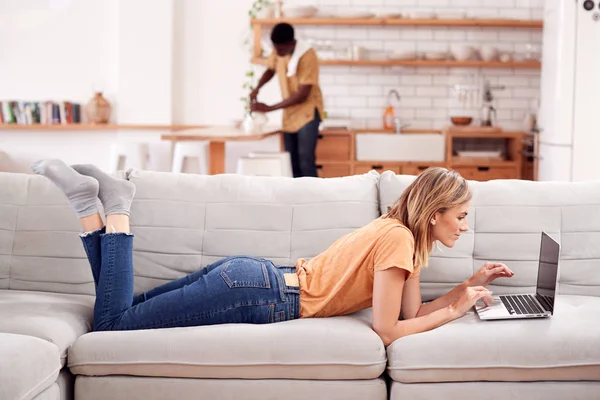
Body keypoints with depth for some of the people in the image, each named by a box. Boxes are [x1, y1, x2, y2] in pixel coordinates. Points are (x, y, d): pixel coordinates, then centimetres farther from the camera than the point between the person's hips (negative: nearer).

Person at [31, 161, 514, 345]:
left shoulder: (401, 231, 13)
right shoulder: (399, 238, -16)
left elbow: (415, 311, 13)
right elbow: (388, 330, -17)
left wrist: (471, 285, 9)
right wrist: (456, 310, -7)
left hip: (252, 276, 9)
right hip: (256, 295, -9)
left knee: (116, 315, 15)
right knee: (112, 324, -7)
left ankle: (91, 201, 10)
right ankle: (114, 210, 0)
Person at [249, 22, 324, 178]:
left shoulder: (307, 56, -24)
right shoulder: (278, 51, -3)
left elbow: (302, 95, -24)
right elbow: (270, 69, 18)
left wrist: (269, 108, -23)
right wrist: (257, 88, -3)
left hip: (307, 112, -7)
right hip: (289, 113, 7)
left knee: (305, 161, -15)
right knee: (292, 162, 7)